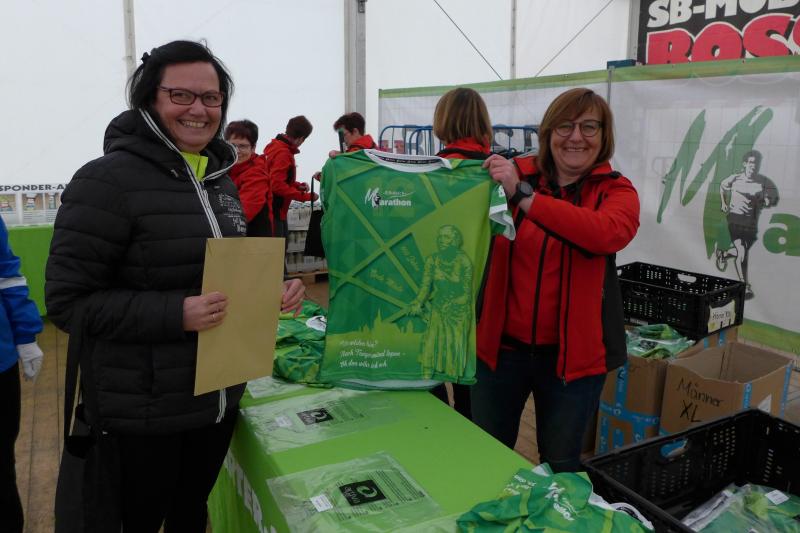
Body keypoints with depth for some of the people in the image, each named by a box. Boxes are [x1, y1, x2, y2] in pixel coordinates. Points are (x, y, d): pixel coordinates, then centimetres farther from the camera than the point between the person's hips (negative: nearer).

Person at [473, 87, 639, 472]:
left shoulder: (616, 191, -3)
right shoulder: (513, 174, -1)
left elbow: (608, 233, -27)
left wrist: (523, 195, -30)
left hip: (572, 353, -1)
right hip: (501, 345, 1)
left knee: (560, 466, 17)